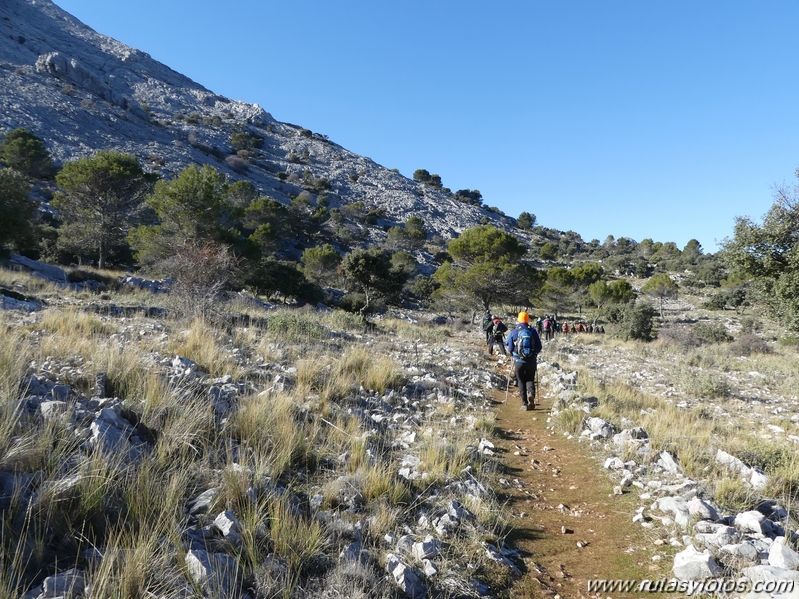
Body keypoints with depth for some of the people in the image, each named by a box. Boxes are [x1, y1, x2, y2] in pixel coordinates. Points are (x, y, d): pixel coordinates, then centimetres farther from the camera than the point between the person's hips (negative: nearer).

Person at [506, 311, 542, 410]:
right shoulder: (533, 331, -2)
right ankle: (531, 392, -14)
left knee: (521, 381, 10)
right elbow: (539, 347, 1)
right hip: (531, 361, 1)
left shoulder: (514, 332, -4)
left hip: (518, 361, -1)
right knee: (530, 379, 16)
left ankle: (525, 403, 6)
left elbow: (510, 348, 1)